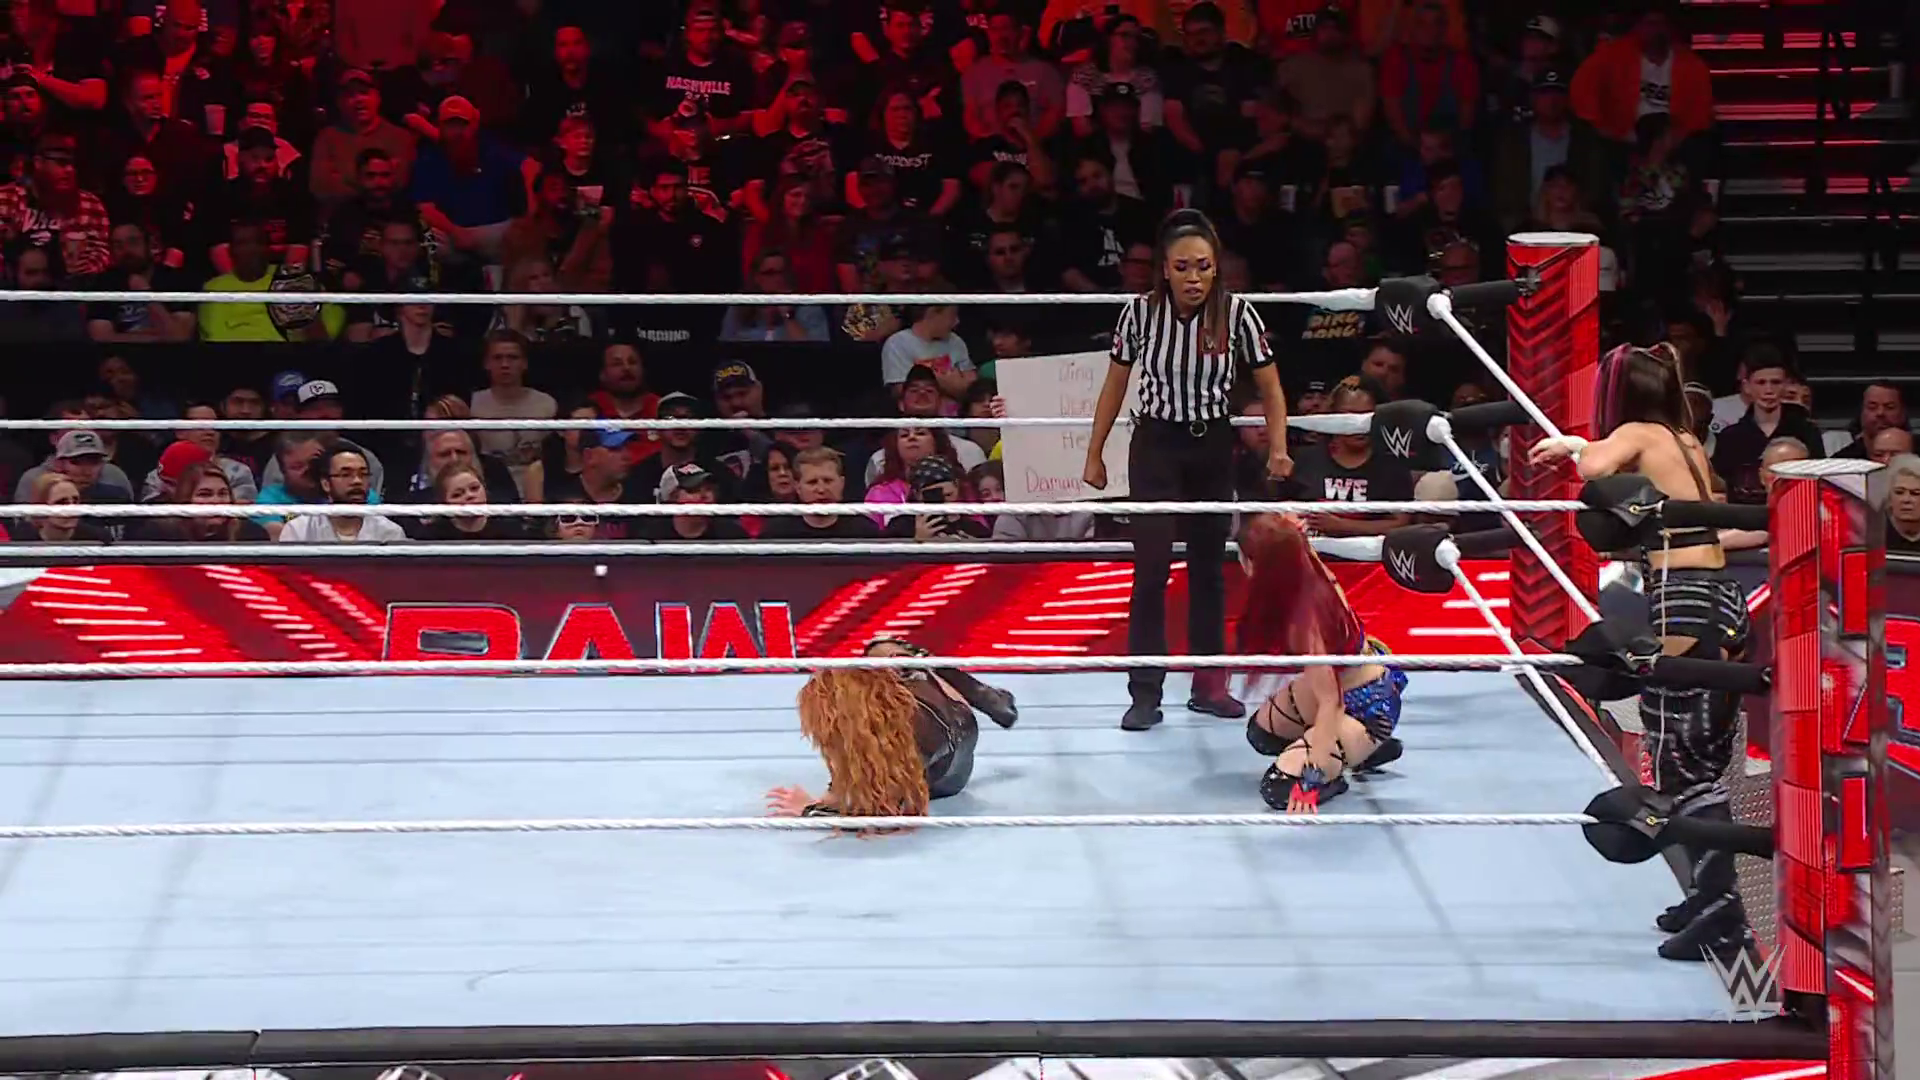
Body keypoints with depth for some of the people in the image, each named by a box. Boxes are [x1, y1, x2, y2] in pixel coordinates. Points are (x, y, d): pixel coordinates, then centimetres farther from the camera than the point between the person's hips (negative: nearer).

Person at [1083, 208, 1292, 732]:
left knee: (1209, 565, 10)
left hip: (1213, 449, 2)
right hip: (1156, 446, -2)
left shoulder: (1236, 314, -13)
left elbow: (1269, 386, -3)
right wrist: (1094, 454, 3)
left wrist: (1278, 448, -15)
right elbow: (1115, 384, 1)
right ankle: (1145, 693, -8)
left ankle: (1209, 684, 21)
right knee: (1151, 565, -10)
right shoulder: (1141, 312, -13)